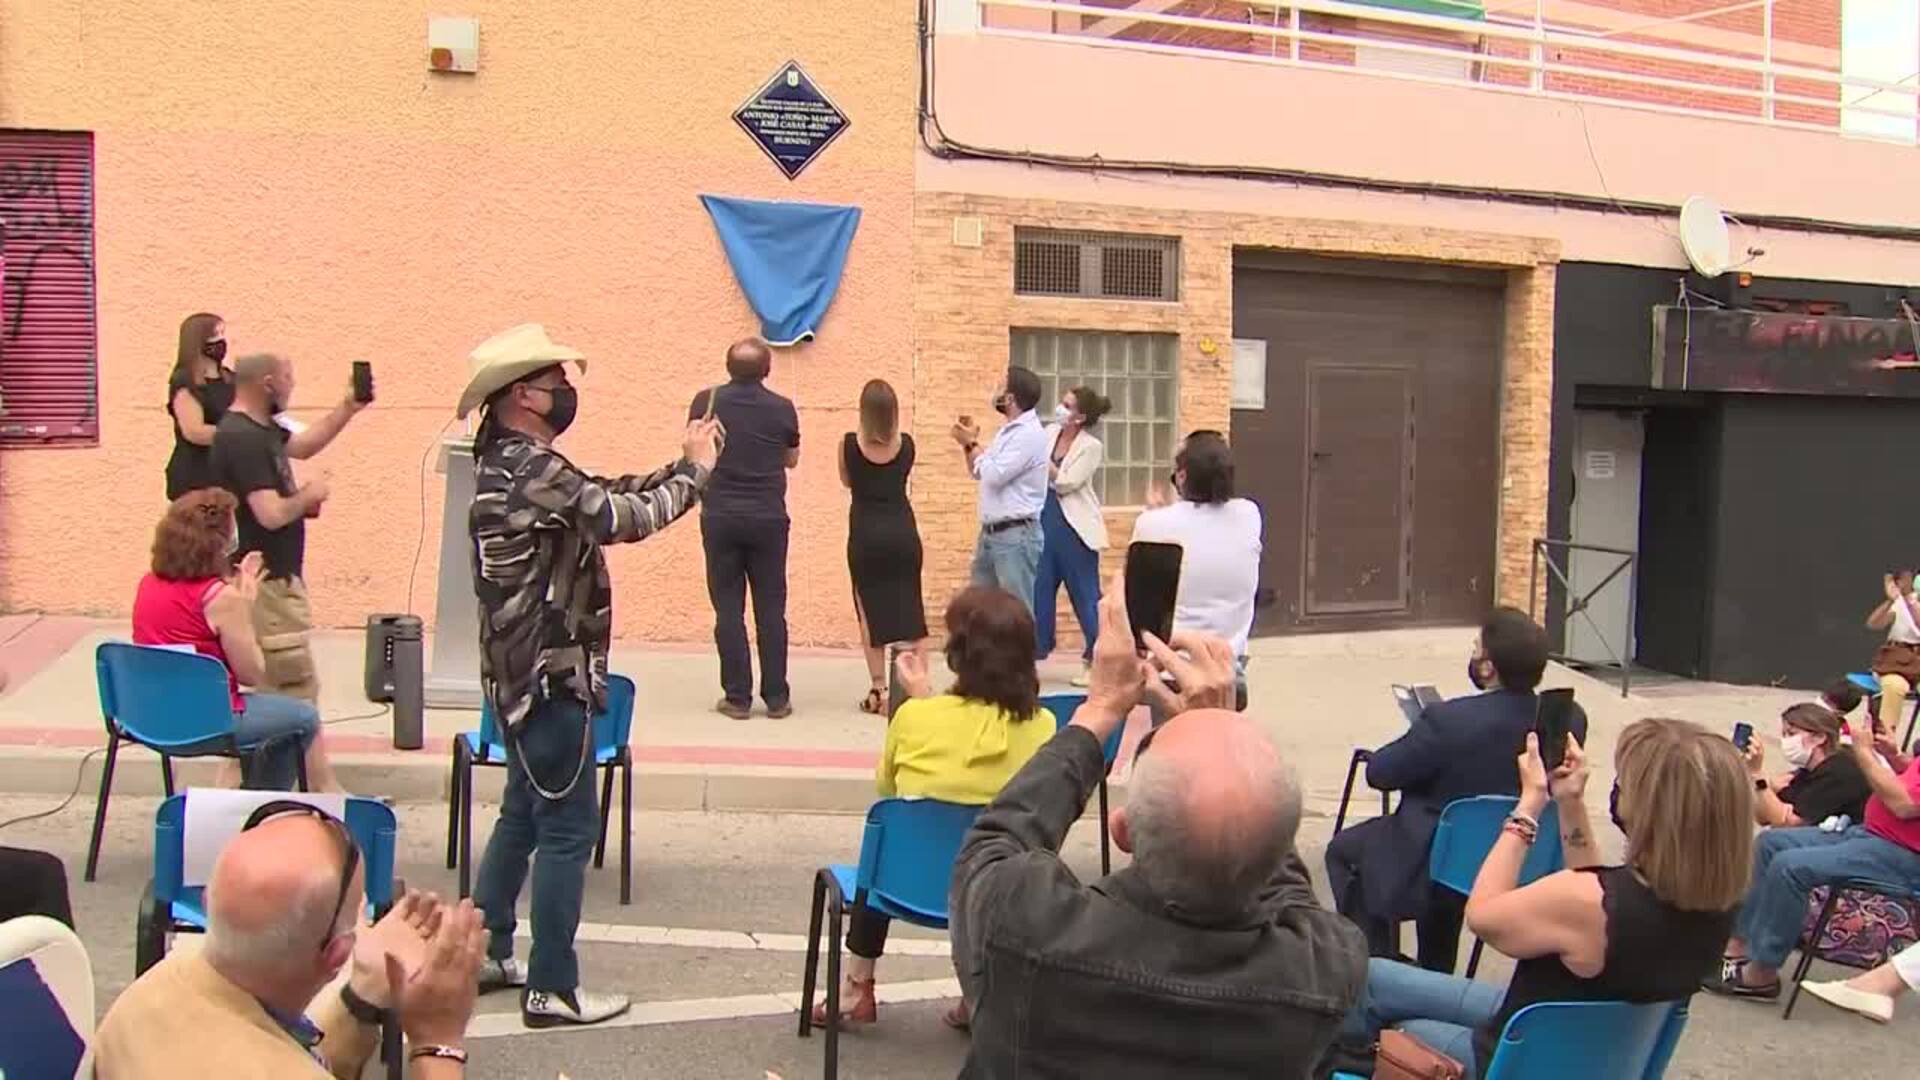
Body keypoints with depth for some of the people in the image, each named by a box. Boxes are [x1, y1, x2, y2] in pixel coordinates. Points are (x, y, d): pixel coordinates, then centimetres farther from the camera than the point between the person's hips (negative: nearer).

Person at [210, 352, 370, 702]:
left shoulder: (258, 428, 8)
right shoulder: (244, 438, -22)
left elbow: (304, 445, 26)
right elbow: (272, 514, -29)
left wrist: (348, 408, 16)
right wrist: (308, 496, -10)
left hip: (274, 576, 11)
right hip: (265, 581, -11)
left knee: (287, 686, 20)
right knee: (297, 691, -7)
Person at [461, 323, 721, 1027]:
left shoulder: (511, 463, 11)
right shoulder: (530, 469, -21)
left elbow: (607, 495, 14)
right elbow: (626, 519, -22)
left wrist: (680, 466, 4)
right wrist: (695, 472, -8)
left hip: (522, 672, 11)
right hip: (549, 674, -11)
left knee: (523, 815, 21)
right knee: (566, 828, -2)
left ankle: (484, 950, 31)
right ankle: (551, 989, 5)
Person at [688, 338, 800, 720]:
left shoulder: (707, 402, -3)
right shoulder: (781, 408, -3)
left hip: (720, 517, 0)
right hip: (769, 519, 0)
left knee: (728, 610, 5)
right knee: (771, 610, 6)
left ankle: (737, 697, 6)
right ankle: (777, 698, 8)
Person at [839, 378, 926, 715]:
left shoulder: (850, 444, -9)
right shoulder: (906, 444, -4)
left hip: (866, 535, -1)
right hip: (902, 532, 1)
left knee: (870, 611, 7)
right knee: (911, 608, 9)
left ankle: (878, 690, 5)